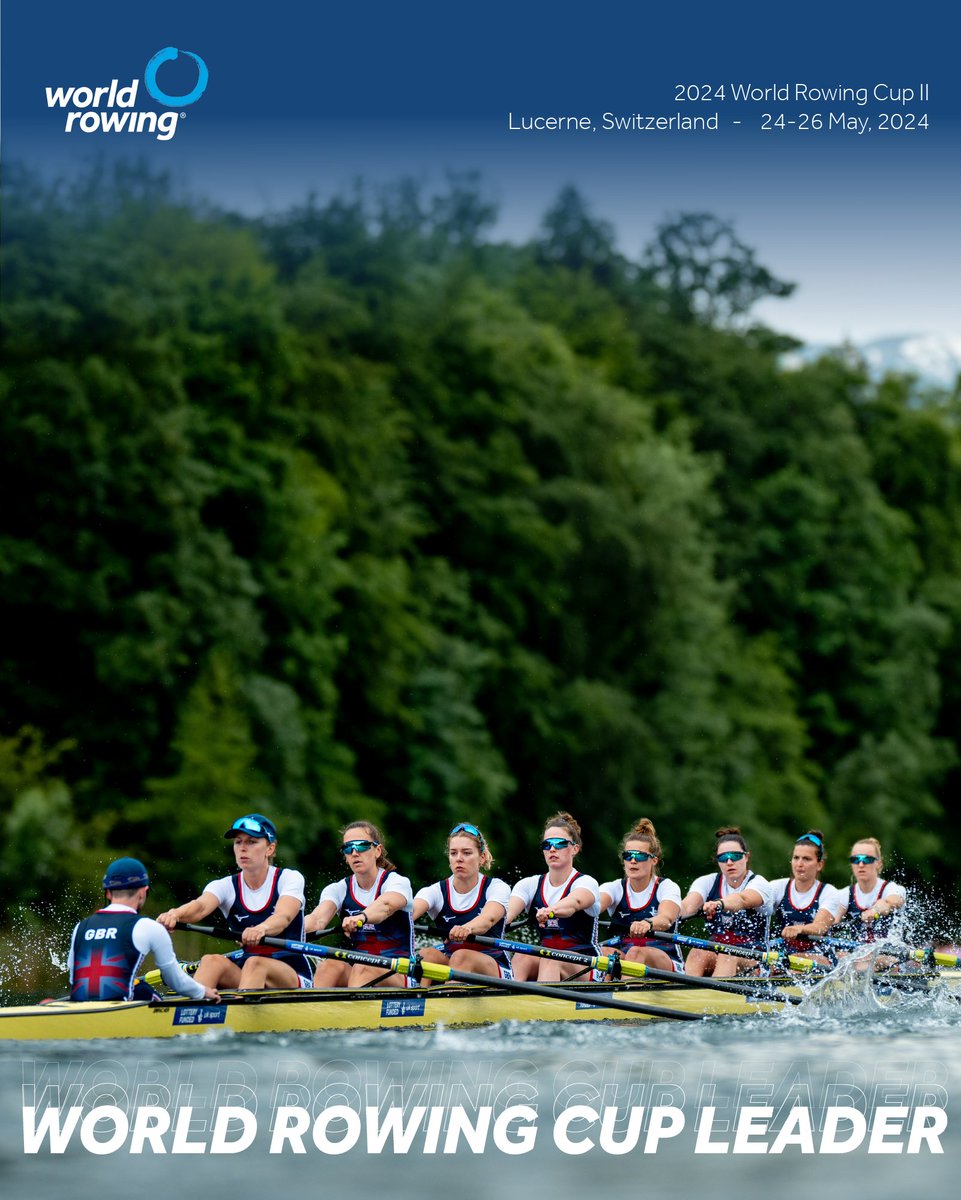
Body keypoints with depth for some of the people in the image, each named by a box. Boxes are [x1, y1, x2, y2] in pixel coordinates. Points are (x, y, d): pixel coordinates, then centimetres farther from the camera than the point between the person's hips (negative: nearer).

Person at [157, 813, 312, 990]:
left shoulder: (289, 878, -2)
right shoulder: (226, 886, 4)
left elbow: (283, 917, -24)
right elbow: (200, 906, -19)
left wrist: (261, 929, -49)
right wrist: (176, 914, -44)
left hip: (294, 975, -3)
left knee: (255, 964, -35)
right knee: (212, 961, -27)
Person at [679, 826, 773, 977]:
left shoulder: (759, 884, -5)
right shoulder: (708, 882, 6)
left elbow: (743, 900, -30)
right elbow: (688, 904, -15)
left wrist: (719, 904, -54)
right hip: (715, 952, 3)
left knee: (728, 956, -35)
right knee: (697, 953, -30)